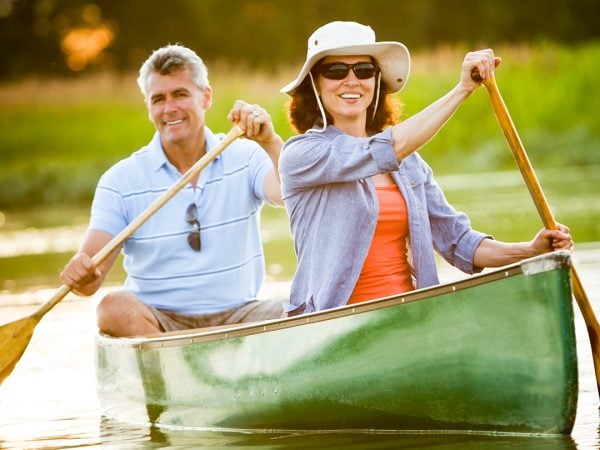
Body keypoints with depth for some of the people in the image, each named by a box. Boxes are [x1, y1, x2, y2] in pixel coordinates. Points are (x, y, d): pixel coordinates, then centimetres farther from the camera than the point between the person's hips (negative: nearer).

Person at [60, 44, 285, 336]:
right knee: (115, 308, -33)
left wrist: (270, 143, -31)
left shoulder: (245, 158, 6)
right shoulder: (120, 181, 2)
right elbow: (92, 273, -5)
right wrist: (80, 275, -30)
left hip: (237, 315, 1)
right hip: (156, 321, -1)